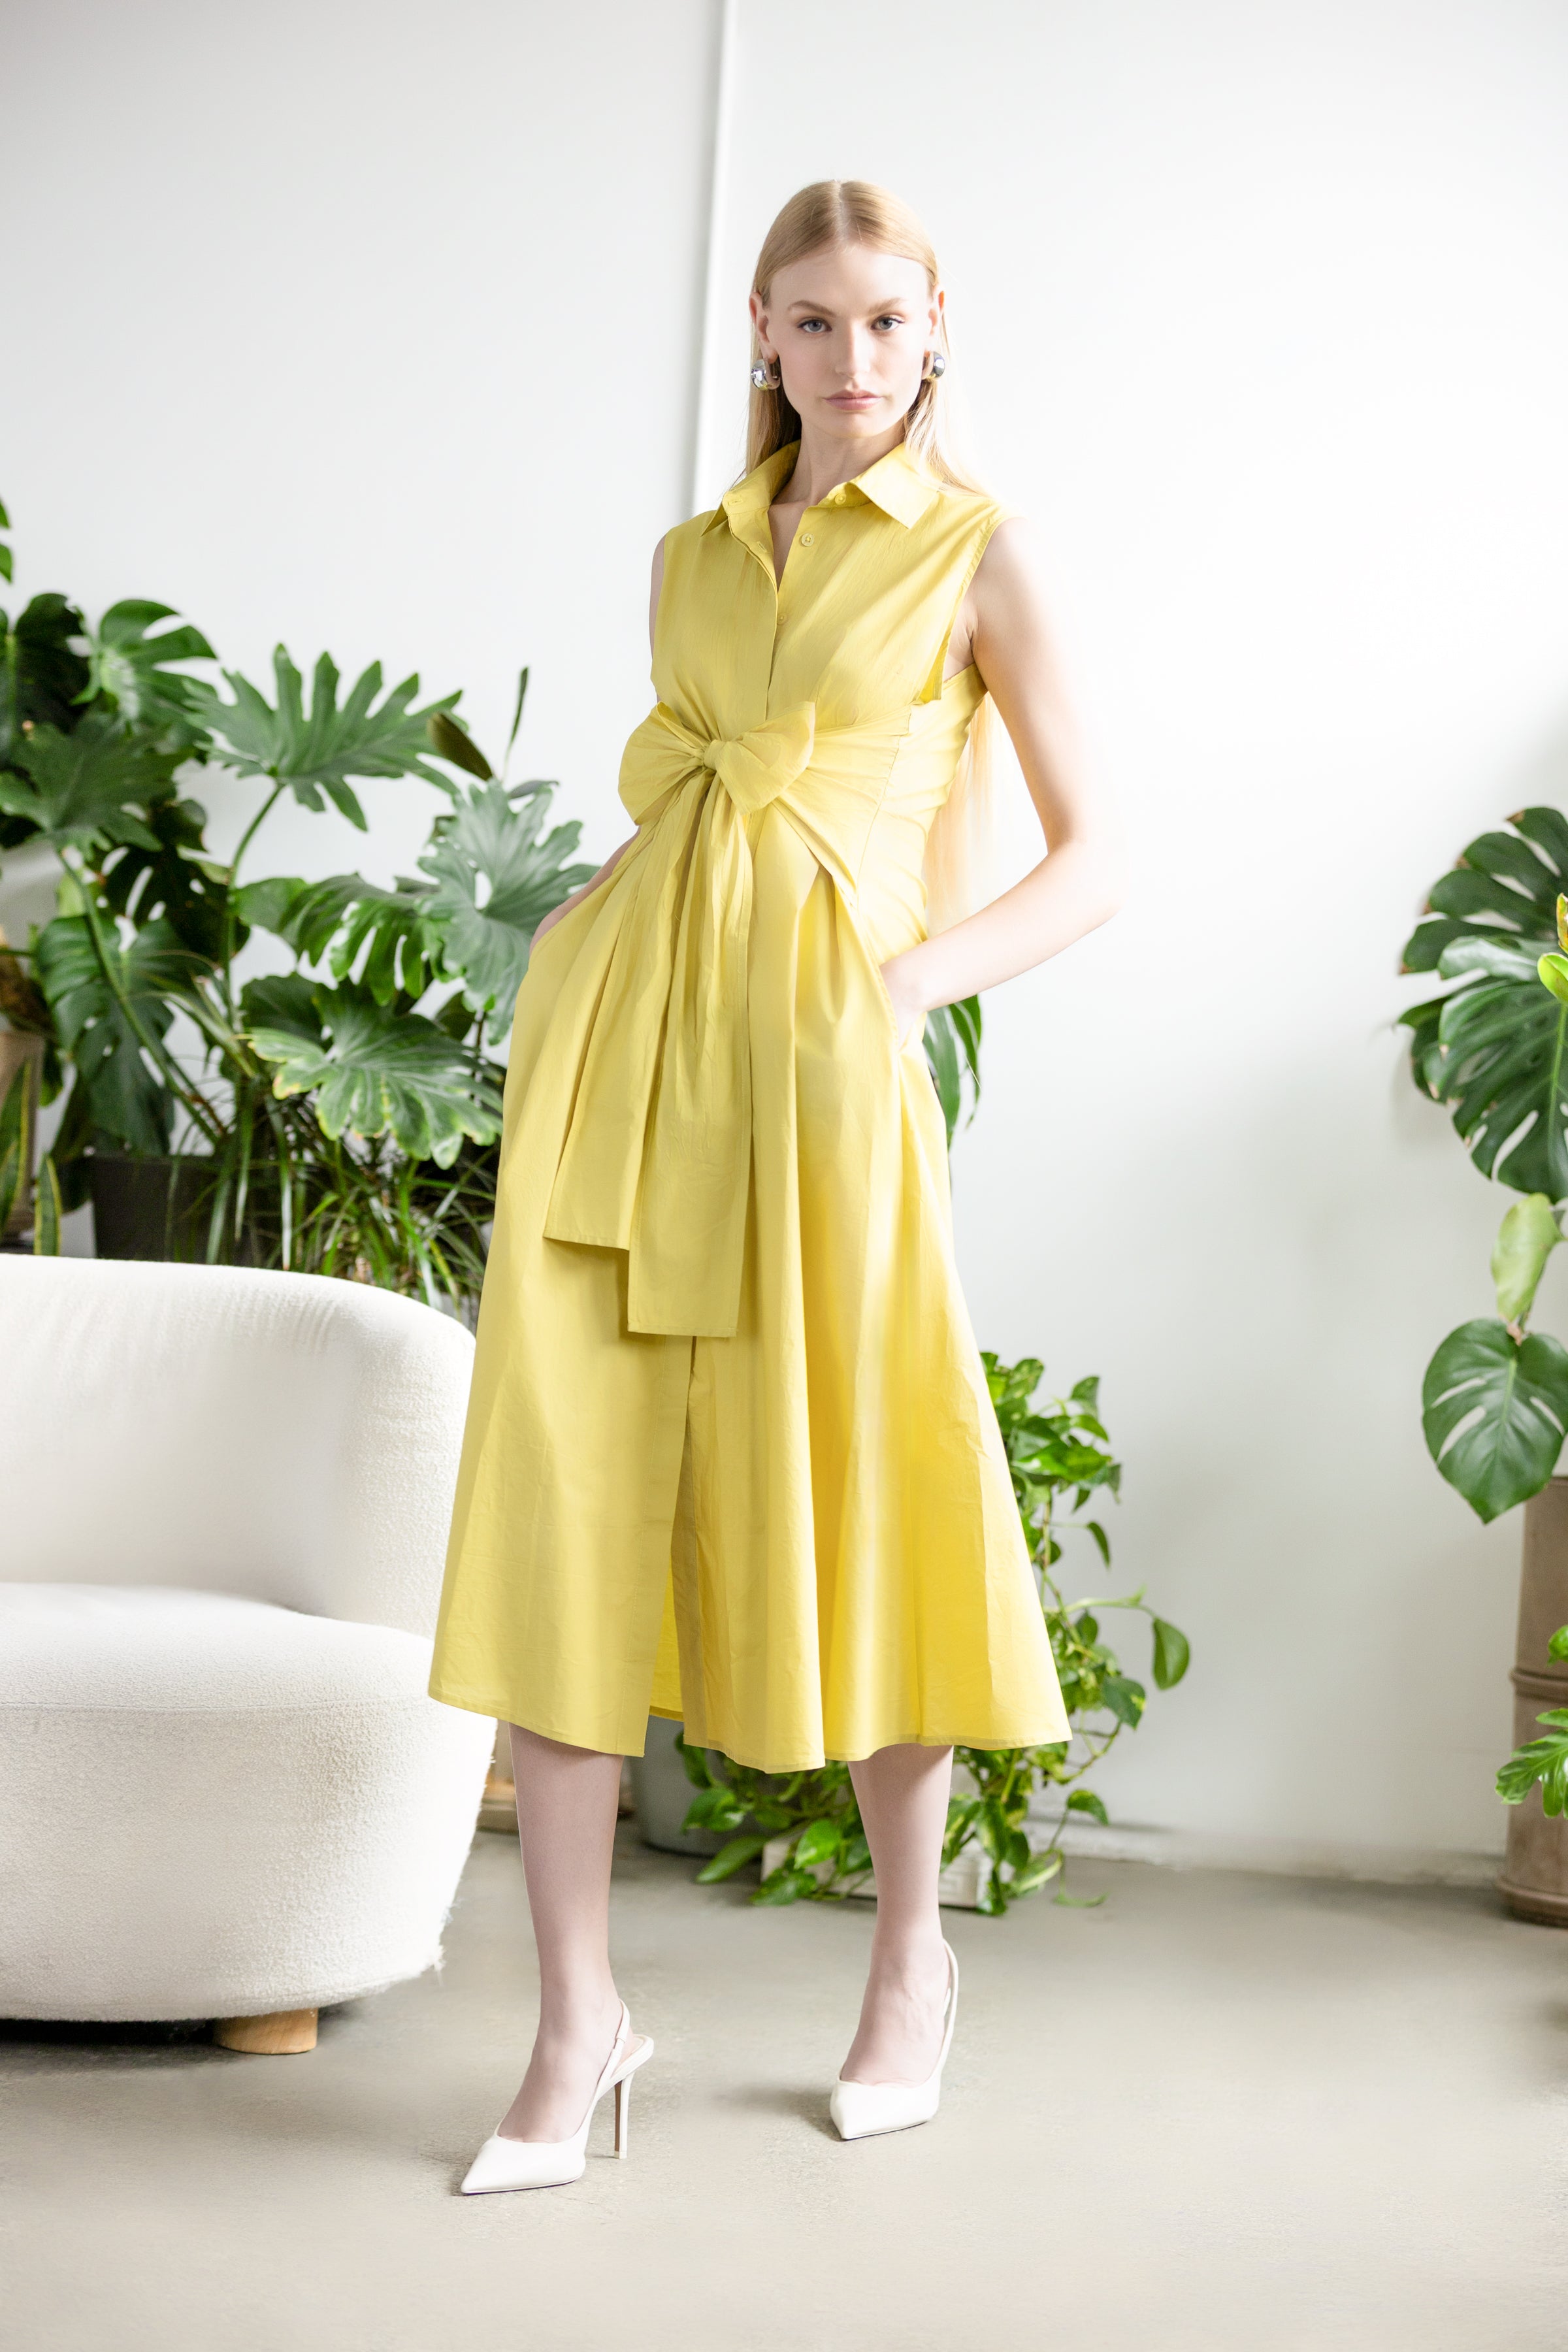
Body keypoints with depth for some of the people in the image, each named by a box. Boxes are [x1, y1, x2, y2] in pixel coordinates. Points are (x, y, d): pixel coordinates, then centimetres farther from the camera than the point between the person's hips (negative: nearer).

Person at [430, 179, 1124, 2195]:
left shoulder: (975, 552, 5)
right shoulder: (690, 563, 18)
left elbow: (1091, 863, 3)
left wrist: (922, 973, -11)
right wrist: (581, 964, 9)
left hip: (814, 1049, -4)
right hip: (618, 1034, 4)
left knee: (847, 1493, 2)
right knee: (563, 1495, -4)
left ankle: (911, 1950, 25)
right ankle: (579, 2019, 2)